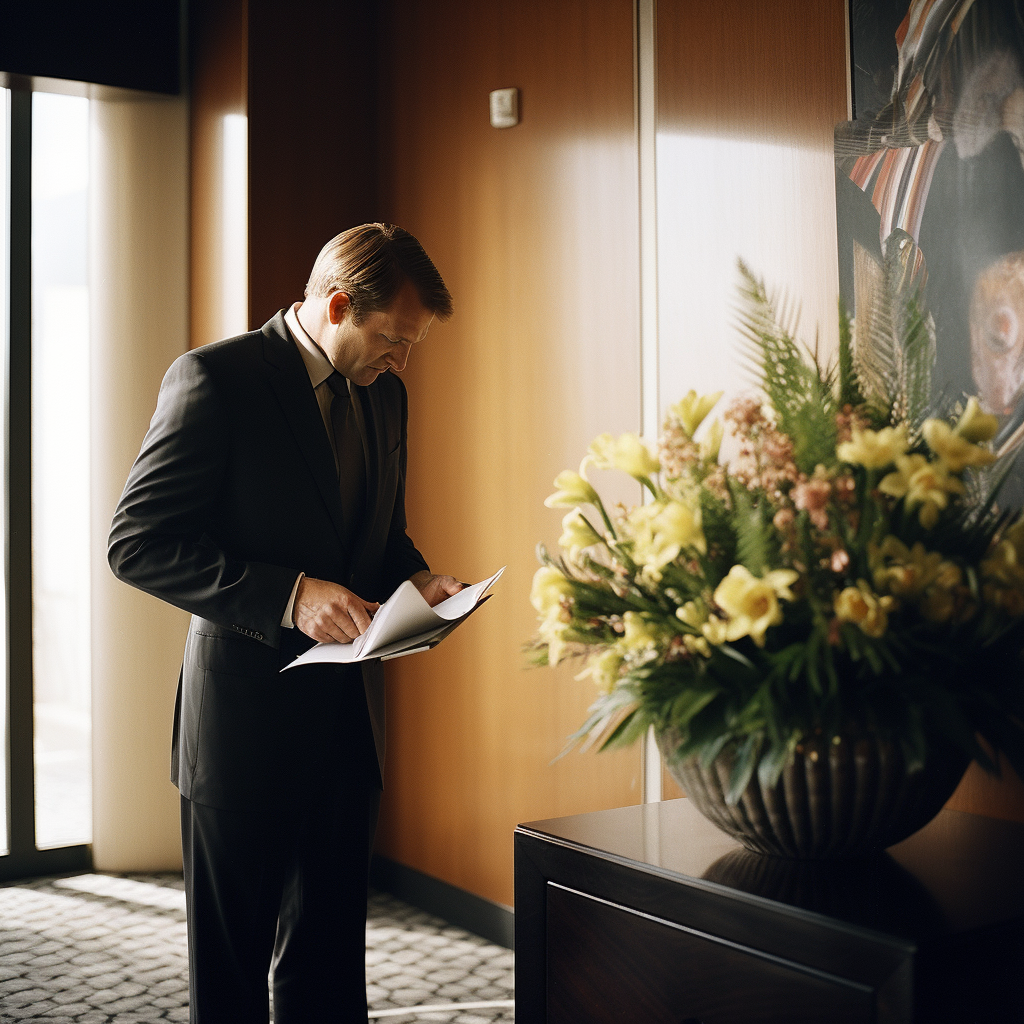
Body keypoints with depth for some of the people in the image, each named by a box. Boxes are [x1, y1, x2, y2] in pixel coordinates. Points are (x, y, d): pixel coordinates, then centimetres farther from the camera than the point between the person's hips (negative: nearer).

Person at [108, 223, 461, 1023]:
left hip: (349, 713, 6)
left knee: (331, 959, 15)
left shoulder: (384, 395, 10)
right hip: (245, 717, -6)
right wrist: (289, 595, -24)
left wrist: (417, 581, -1)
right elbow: (137, 542, -16)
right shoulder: (215, 378, -12)